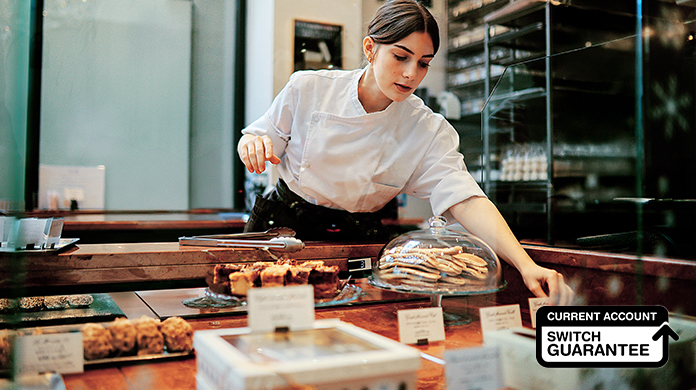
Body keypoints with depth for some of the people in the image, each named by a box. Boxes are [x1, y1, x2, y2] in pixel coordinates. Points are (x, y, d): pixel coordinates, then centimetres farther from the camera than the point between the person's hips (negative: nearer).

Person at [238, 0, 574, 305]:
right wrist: (254, 145, -23)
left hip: (354, 242, 0)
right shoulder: (307, 88, -10)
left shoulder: (430, 132, -10)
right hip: (279, 228, 0)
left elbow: (466, 202, -21)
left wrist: (526, 265, -34)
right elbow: (257, 141, 3)